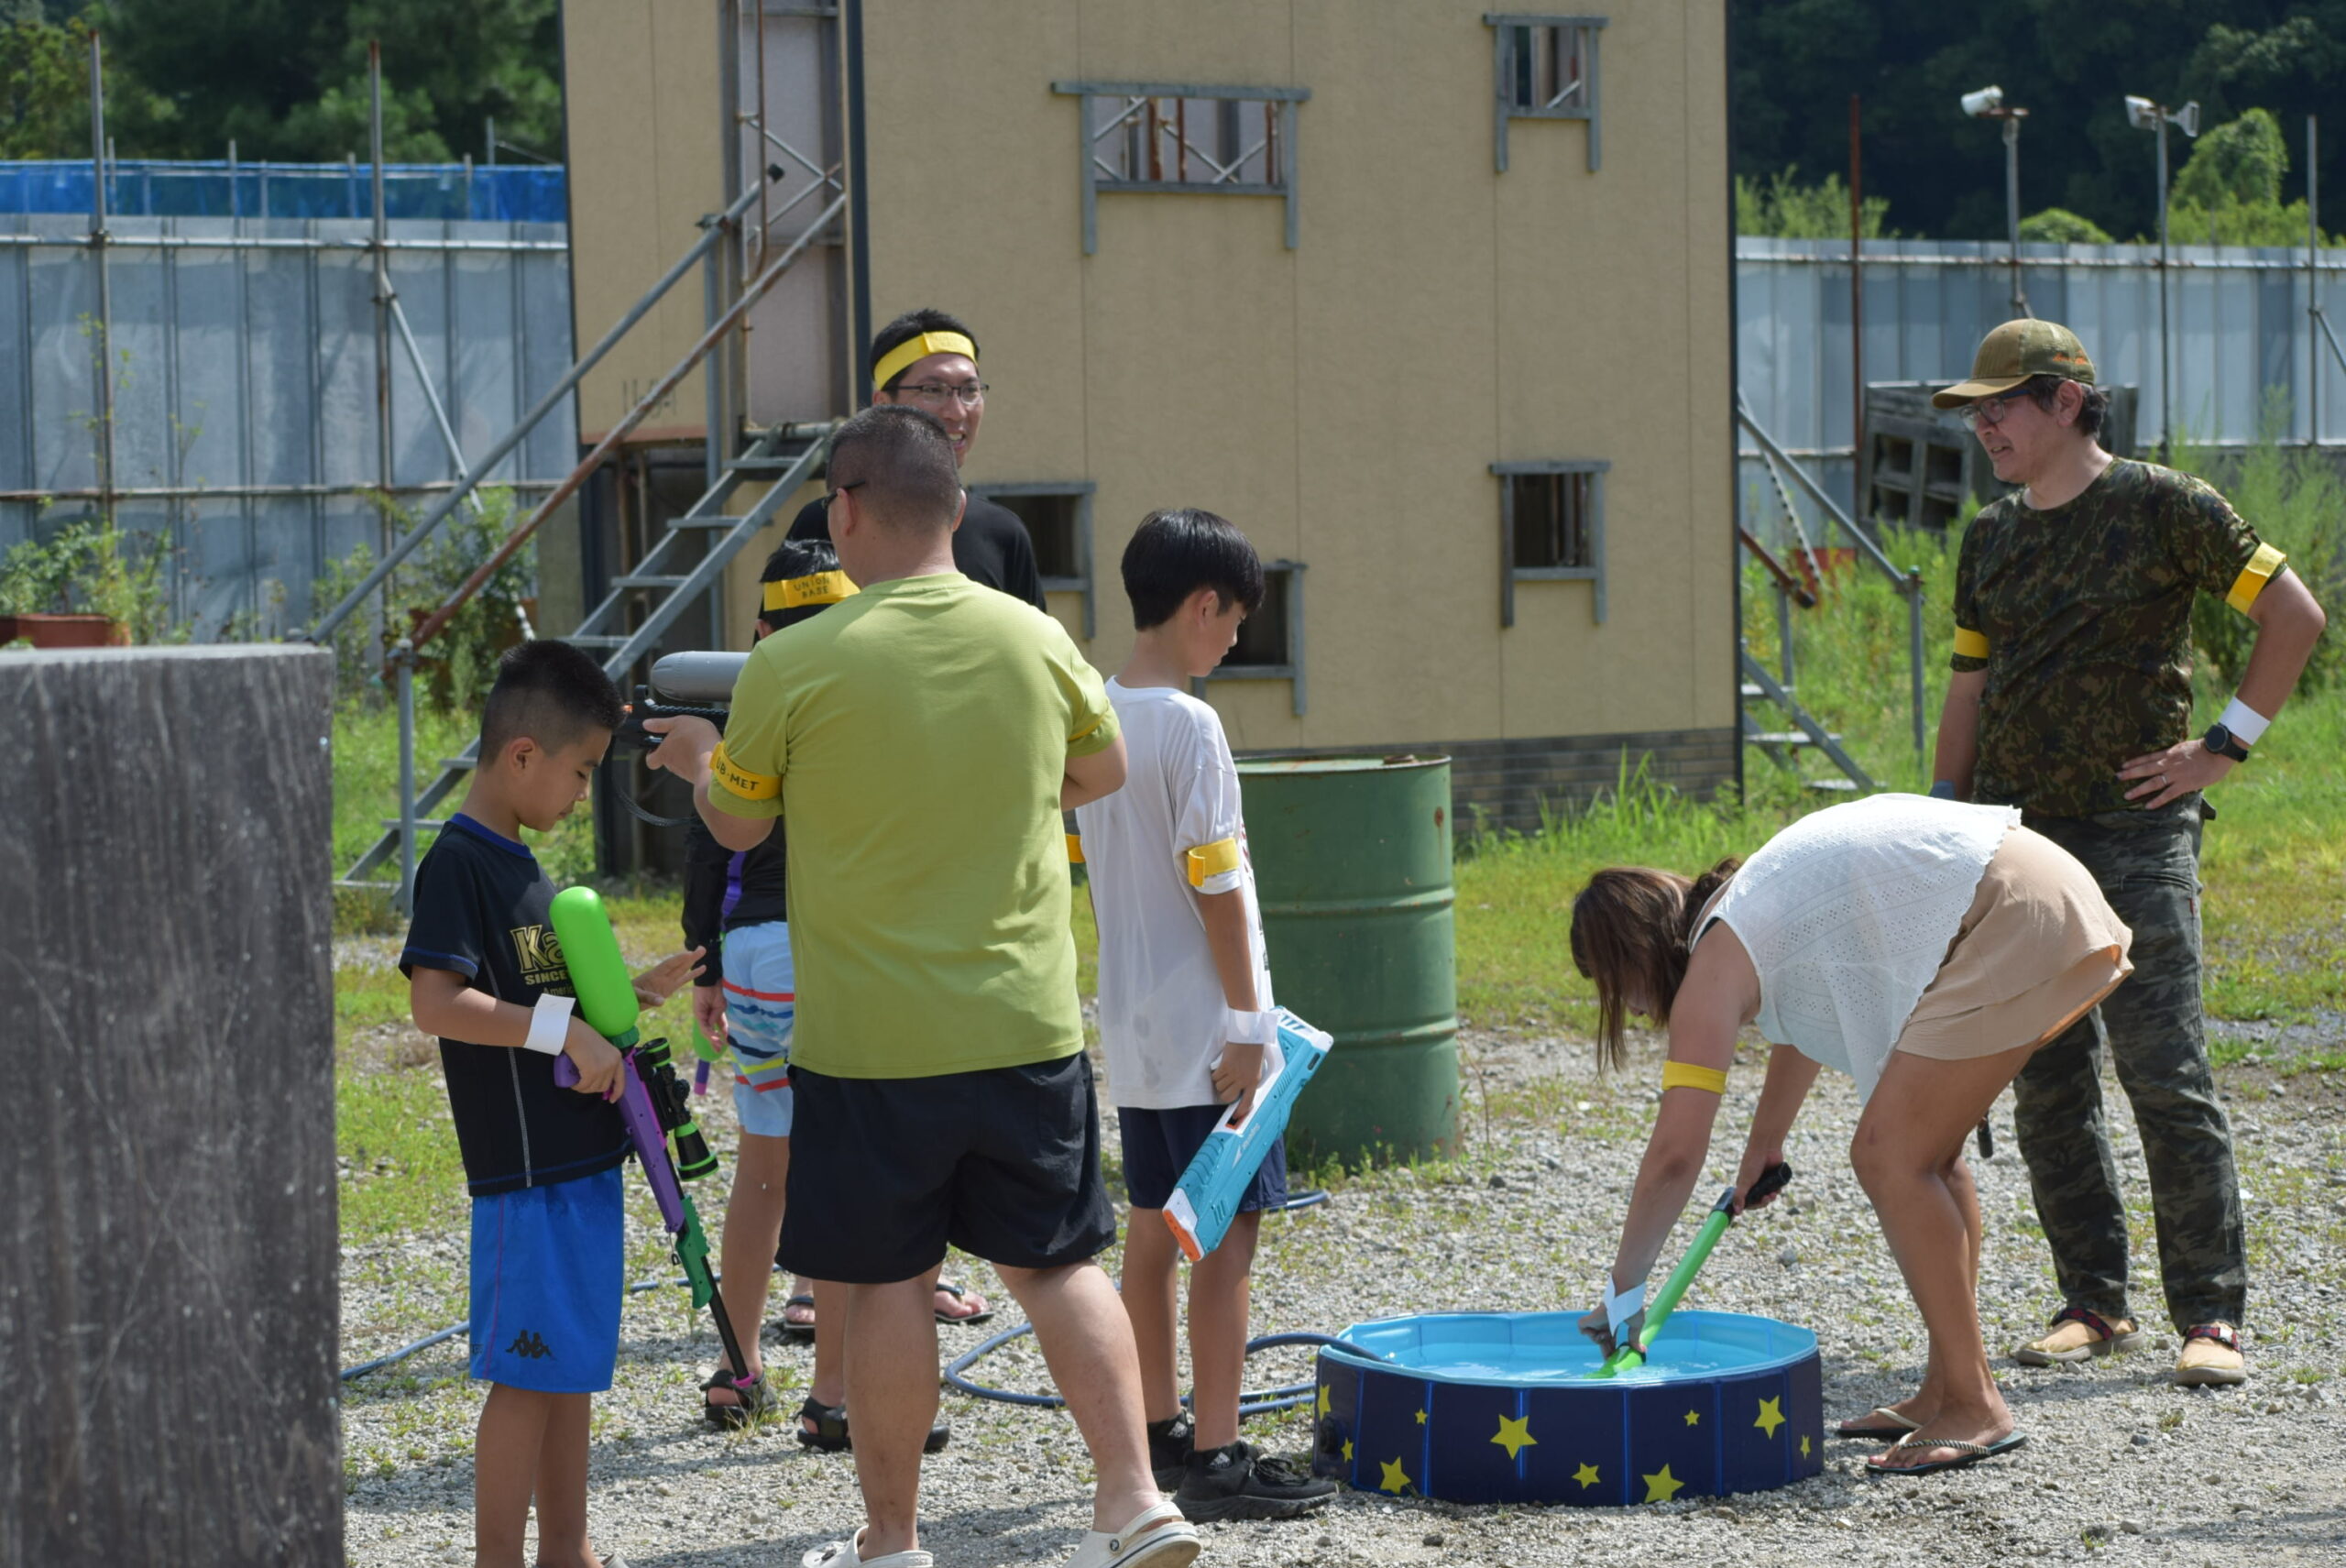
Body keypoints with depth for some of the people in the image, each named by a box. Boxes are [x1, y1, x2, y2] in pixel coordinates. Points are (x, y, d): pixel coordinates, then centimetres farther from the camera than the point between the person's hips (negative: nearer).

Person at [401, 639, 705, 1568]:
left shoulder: (519, 863, 15)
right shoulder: (459, 864, -14)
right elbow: (434, 1004, -25)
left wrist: (637, 991, 14)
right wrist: (565, 1028, -26)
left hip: (580, 1156, 10)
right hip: (523, 1170, -10)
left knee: (573, 1362, 14)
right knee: (527, 1369, -5)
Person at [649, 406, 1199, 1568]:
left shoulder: (792, 666, -12)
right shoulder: (1036, 640, -2)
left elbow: (735, 825, 3)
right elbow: (1103, 770, 16)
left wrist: (699, 759, 25)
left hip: (868, 1040, -3)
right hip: (1028, 1024, 3)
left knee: (889, 1283, 8)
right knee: (1054, 1263, 13)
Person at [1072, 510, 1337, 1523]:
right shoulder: (1188, 725, -17)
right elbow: (1215, 886, -18)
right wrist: (1249, 1022, -15)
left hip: (1130, 1021, 9)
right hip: (1203, 1028, -9)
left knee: (1153, 1222, 14)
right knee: (1229, 1229, -5)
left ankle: (1159, 1430, 22)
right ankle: (1216, 1458, -4)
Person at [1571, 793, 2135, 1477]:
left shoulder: (1714, 963, -7)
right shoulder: (1742, 902, 19)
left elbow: (1676, 1152, -11)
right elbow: (1804, 1020, 39)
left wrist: (1623, 1286, -1)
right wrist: (1765, 1142, 48)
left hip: (2009, 916, -10)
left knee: (1891, 1158, -8)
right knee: (1926, 1150, 17)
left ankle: (1976, 1409, -5)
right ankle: (1944, 1392, 22)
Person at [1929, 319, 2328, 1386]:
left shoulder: (2163, 506, -3)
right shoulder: (1991, 538, 13)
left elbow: (2295, 616, -2)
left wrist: (2226, 745, -5)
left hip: (2134, 828, -6)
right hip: (2014, 834, 6)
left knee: (2167, 1077, -10)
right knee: (2047, 1089, 5)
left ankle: (2210, 1315, -5)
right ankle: (2094, 1303, 14)